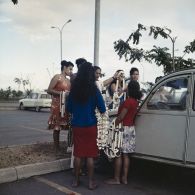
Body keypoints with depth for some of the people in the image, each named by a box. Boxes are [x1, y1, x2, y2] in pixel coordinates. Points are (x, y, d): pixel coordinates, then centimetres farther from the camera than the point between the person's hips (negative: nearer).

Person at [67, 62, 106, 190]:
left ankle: (76, 180, 22)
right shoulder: (94, 89, -11)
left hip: (77, 125, 3)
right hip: (90, 125, -3)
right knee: (90, 154, 6)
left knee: (78, 153, 12)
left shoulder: (74, 88, -3)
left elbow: (69, 108, 7)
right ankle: (91, 182, 15)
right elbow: (102, 110, -8)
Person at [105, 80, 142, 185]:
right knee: (125, 155, 11)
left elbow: (121, 117, -19)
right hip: (131, 128, 8)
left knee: (118, 154, -1)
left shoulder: (128, 101, -18)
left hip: (123, 128, -8)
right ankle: (124, 178, 15)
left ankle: (116, 179, 5)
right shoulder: (135, 101, 8)